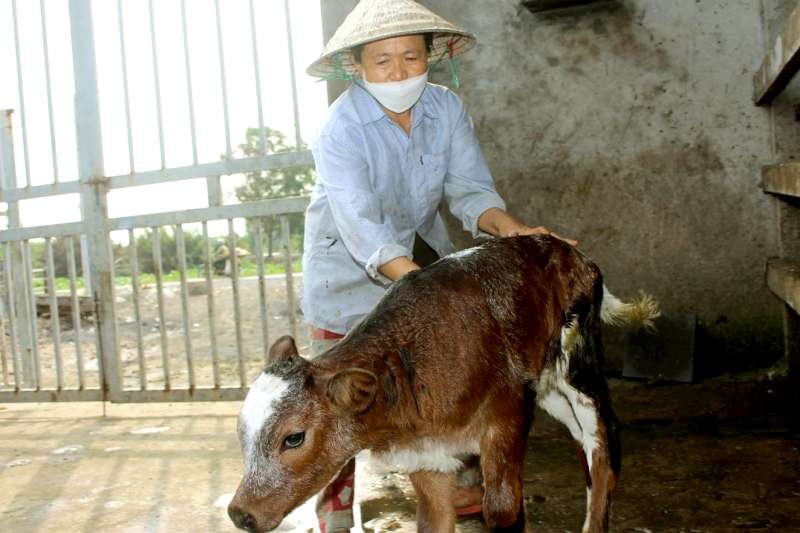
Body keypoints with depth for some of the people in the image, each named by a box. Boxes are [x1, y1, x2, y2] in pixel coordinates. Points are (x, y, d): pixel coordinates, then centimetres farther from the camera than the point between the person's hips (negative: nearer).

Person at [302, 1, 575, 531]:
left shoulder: (446, 108, -11)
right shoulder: (340, 129, -26)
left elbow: (470, 188, -15)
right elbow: (363, 229, -36)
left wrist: (508, 227, -37)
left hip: (422, 249, 4)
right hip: (349, 266, -4)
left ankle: (459, 484, 22)